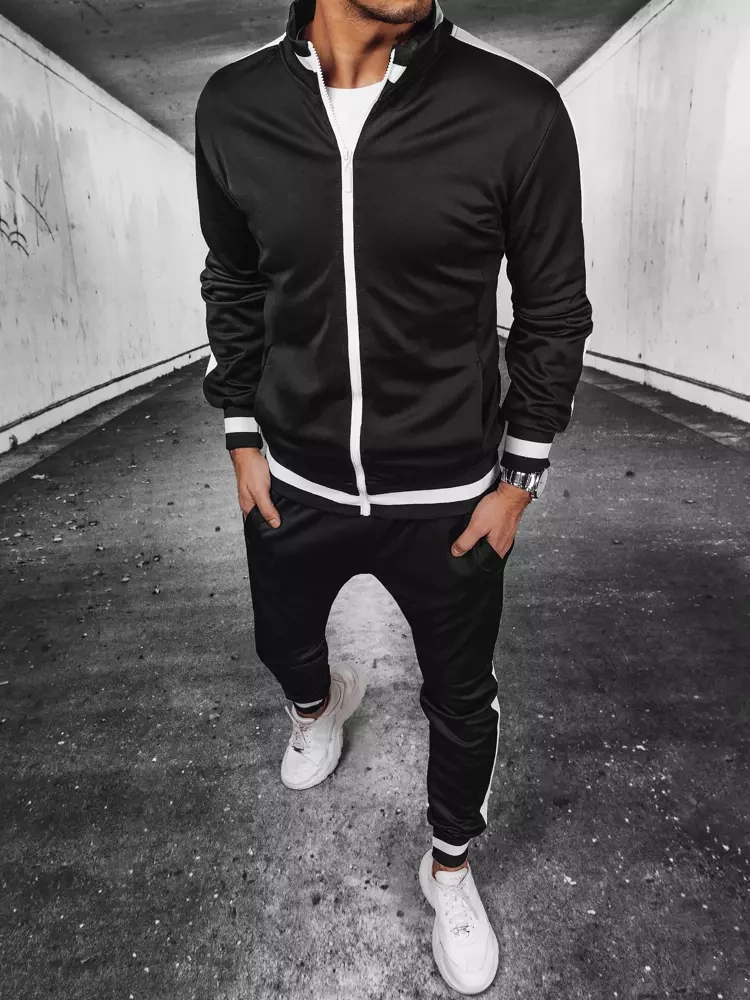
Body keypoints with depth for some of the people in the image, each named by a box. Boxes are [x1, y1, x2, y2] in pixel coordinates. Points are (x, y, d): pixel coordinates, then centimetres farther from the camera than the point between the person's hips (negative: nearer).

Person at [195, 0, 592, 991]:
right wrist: (244, 441, 6)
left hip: (448, 499, -2)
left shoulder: (518, 111, -16)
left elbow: (554, 310, -5)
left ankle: (451, 866, 47)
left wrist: (518, 477, -4)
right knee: (284, 643, 27)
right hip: (295, 483, 3)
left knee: (462, 697, 16)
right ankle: (320, 701, 67)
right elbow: (233, 287, 6)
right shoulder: (232, 107, -7)